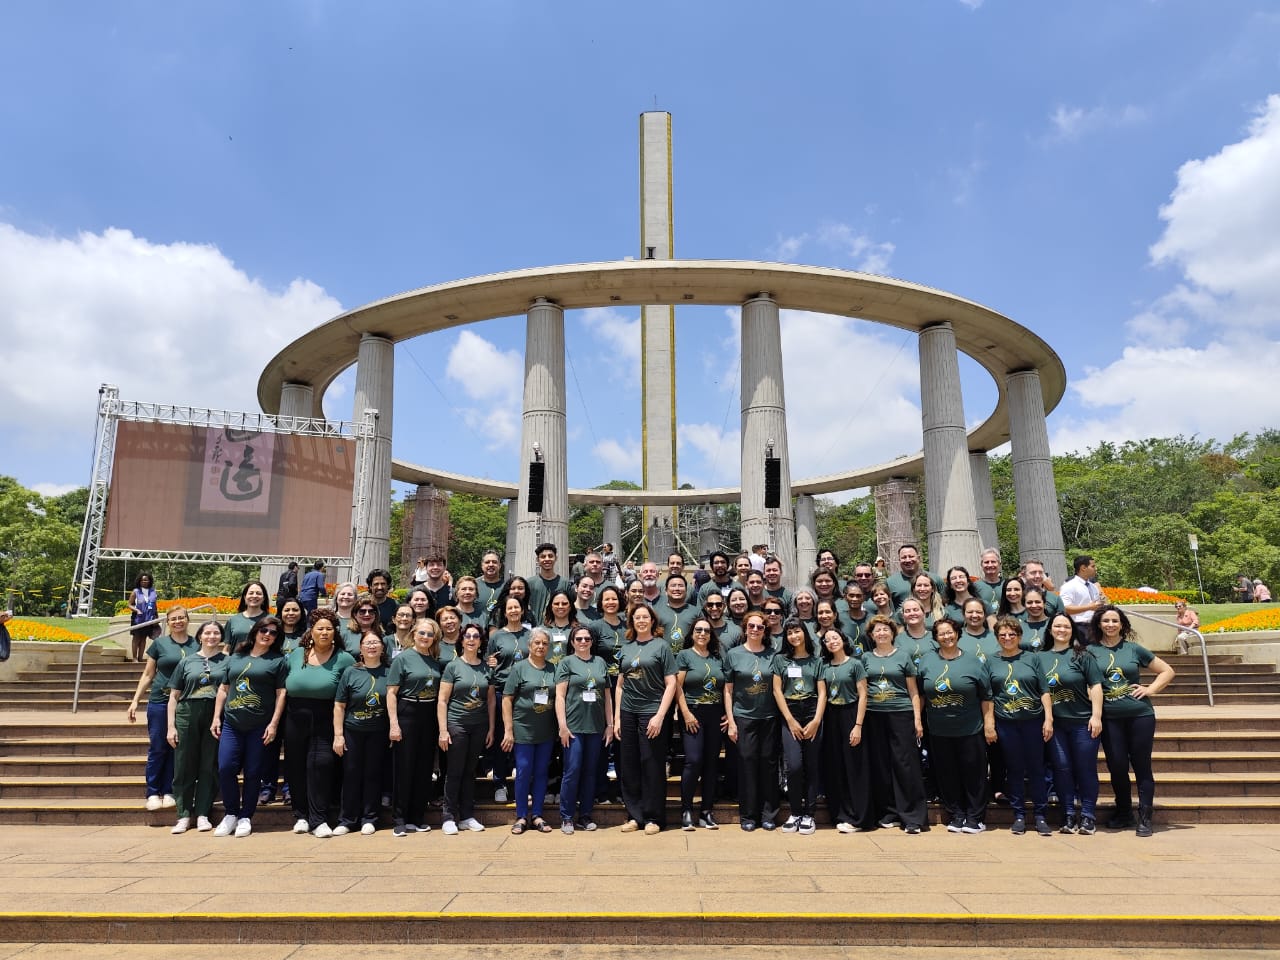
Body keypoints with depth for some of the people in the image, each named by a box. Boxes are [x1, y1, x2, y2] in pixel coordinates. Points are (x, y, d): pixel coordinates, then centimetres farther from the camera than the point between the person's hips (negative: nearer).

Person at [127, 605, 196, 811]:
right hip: (160, 701, -1)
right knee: (157, 748, 2)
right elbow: (147, 675, 7)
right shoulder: (159, 643, 2)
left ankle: (168, 792, 16)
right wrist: (135, 700, 1)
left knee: (176, 748, 6)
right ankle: (152, 793, 14)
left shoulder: (197, 645, 5)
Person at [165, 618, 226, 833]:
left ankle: (203, 813, 12)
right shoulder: (187, 661, 10)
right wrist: (171, 726, 2)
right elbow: (174, 696, 10)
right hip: (187, 717, 1)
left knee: (209, 767, 3)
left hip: (215, 718, -1)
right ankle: (184, 815, 12)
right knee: (184, 767, 3)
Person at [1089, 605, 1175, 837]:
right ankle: (1123, 813, 23)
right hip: (1109, 719, 0)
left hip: (1140, 715, 0)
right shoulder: (1090, 651, 2)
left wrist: (1150, 689, -2)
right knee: (1116, 767, 5)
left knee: (1142, 766, 3)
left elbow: (1167, 671, 11)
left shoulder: (1134, 649, 4)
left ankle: (1144, 818, 11)